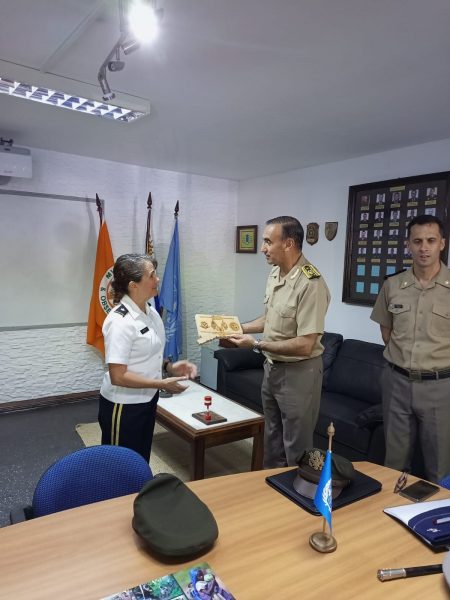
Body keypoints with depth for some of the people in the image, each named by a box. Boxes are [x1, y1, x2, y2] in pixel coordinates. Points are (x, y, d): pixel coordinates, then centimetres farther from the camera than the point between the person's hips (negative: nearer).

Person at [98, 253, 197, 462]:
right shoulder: (120, 321, -25)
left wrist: (169, 366, -3)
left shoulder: (151, 312, 0)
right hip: (123, 407, -8)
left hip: (147, 401, 8)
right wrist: (163, 384, -23)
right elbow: (118, 376, -26)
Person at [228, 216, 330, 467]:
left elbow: (304, 345, -27)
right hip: (272, 366, 9)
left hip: (299, 372, -9)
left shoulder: (311, 284, -26)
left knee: (296, 446, 9)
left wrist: (257, 344, -22)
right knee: (272, 437, 25)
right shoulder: (275, 274, 3)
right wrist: (239, 328, 4)